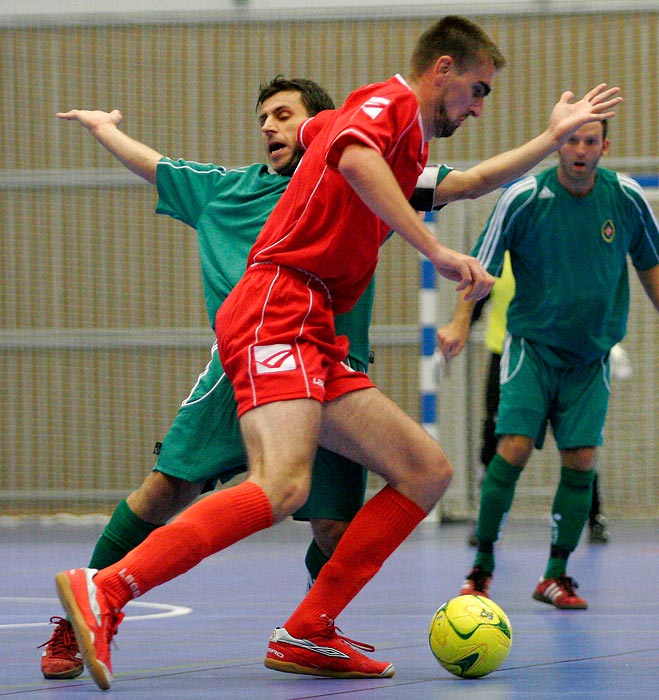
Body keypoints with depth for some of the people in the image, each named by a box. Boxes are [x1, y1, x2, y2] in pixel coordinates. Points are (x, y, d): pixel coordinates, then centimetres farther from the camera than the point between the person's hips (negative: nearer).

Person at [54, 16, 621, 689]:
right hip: (278, 311, -10)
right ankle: (105, 591, -34)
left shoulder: (410, 150, 28)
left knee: (427, 471, 6)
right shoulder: (390, 101, -1)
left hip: (314, 341, 10)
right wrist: (437, 251, -29)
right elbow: (353, 159, -26)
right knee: (282, 487, -30)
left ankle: (306, 635, 0)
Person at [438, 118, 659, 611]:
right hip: (533, 344, -2)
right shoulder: (524, 198, -11)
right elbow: (482, 265, -7)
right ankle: (482, 565, -2)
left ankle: (556, 575, 8)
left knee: (581, 461, -3)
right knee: (514, 448, -14)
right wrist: (461, 322, -21)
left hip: (592, 354, 3)